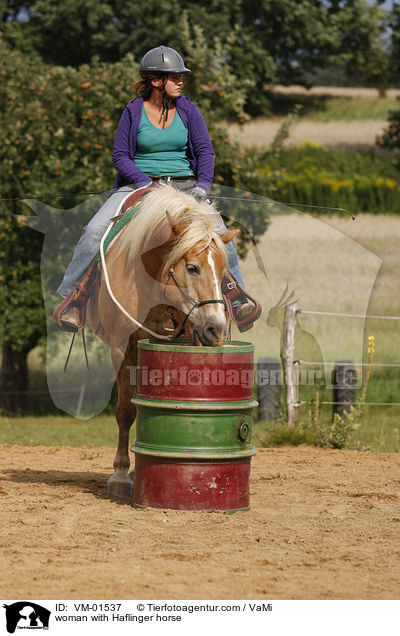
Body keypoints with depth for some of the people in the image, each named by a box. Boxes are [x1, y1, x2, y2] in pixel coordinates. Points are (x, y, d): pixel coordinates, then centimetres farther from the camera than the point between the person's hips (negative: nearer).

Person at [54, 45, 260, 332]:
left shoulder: (188, 109, 3)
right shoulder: (134, 112, -1)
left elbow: (205, 150, 2)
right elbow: (120, 155, -1)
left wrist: (203, 184, -15)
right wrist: (145, 182, -17)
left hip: (184, 184, 1)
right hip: (139, 182, -1)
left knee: (219, 234, -19)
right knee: (95, 230, -21)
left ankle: (240, 298, -3)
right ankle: (72, 296, -8)